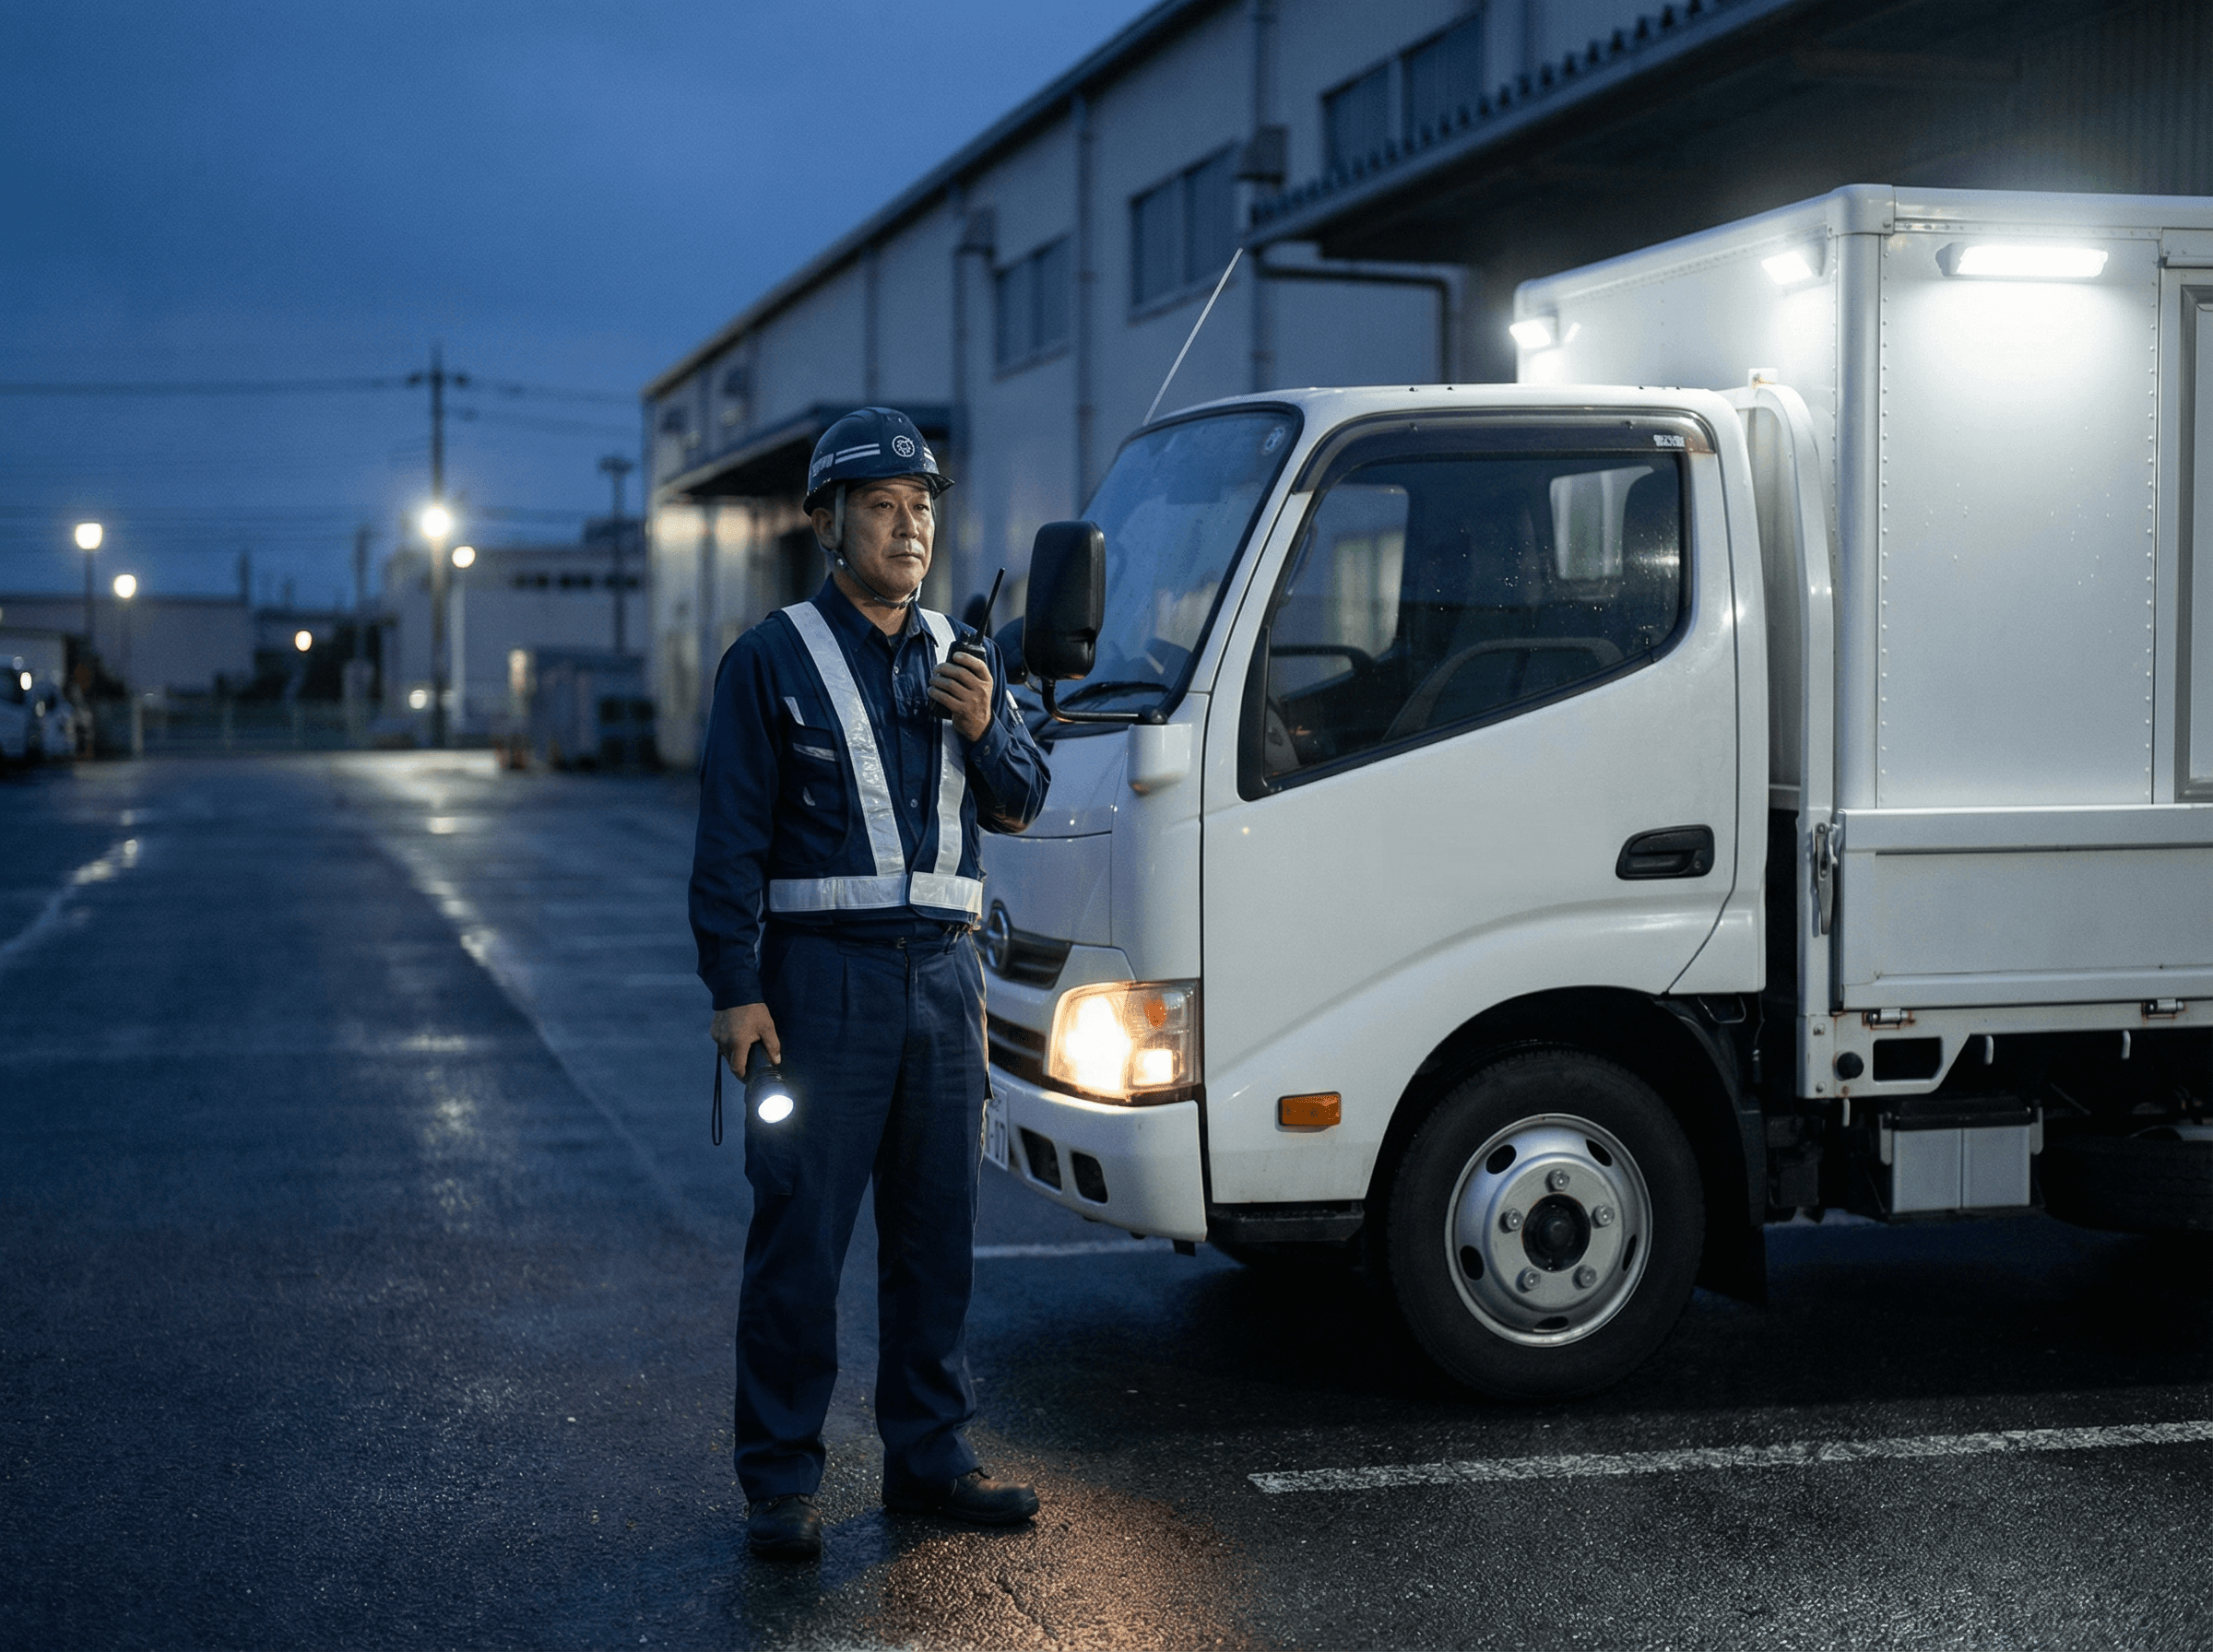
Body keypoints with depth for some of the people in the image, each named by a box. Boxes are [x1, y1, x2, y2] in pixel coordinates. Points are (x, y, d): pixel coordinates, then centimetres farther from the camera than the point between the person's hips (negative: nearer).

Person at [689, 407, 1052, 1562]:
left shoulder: (963, 657, 14)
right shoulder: (771, 662, -2)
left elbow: (1020, 805, 14)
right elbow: (728, 842, -6)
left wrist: (985, 728, -6)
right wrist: (736, 991, -13)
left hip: (943, 974, 5)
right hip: (821, 977, -5)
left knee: (938, 1230, 11)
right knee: (798, 1237, -3)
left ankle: (928, 1456, 22)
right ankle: (780, 1482, 5)